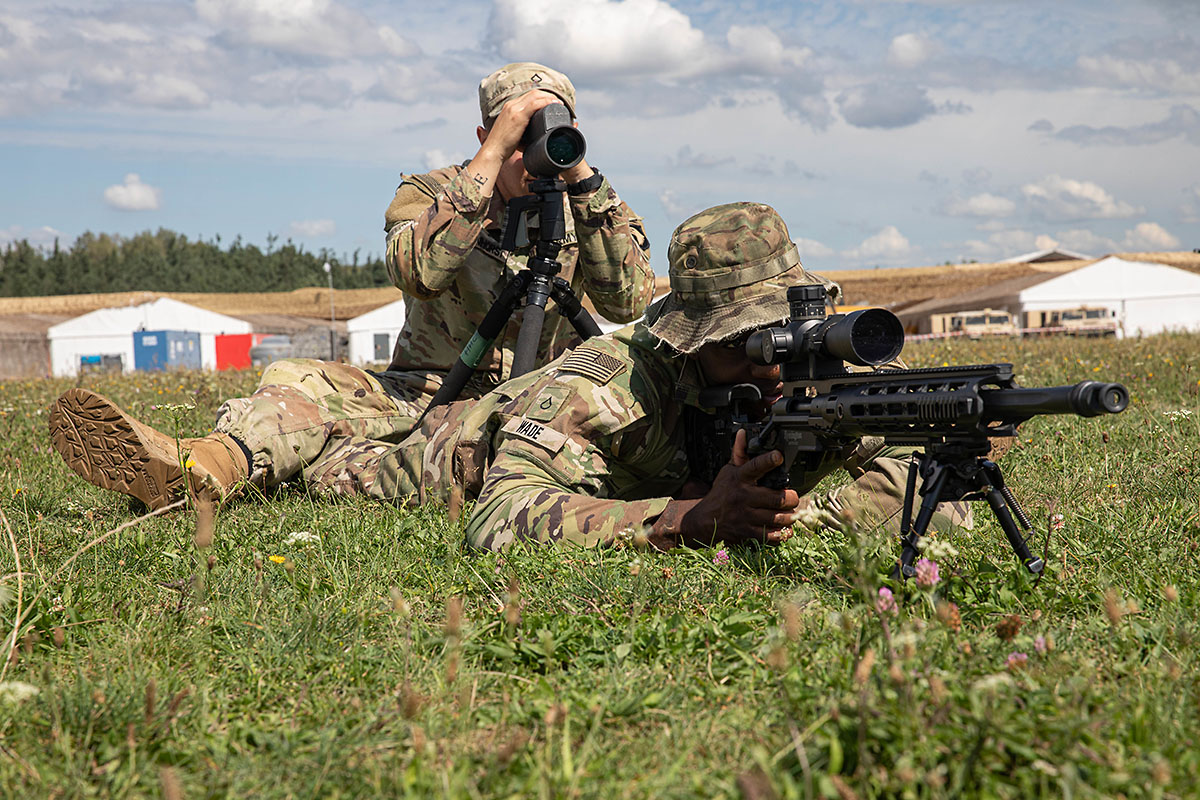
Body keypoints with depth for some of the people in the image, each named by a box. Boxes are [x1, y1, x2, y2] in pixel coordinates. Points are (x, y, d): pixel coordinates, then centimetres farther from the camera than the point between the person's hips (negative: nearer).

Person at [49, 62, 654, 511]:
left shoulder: (575, 212, 8)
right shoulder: (430, 194, 2)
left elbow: (629, 300, -9)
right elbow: (417, 270, -21)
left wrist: (583, 176, -14)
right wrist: (495, 152, -23)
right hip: (425, 396, -1)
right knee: (303, 383, -27)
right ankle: (191, 468, -55)